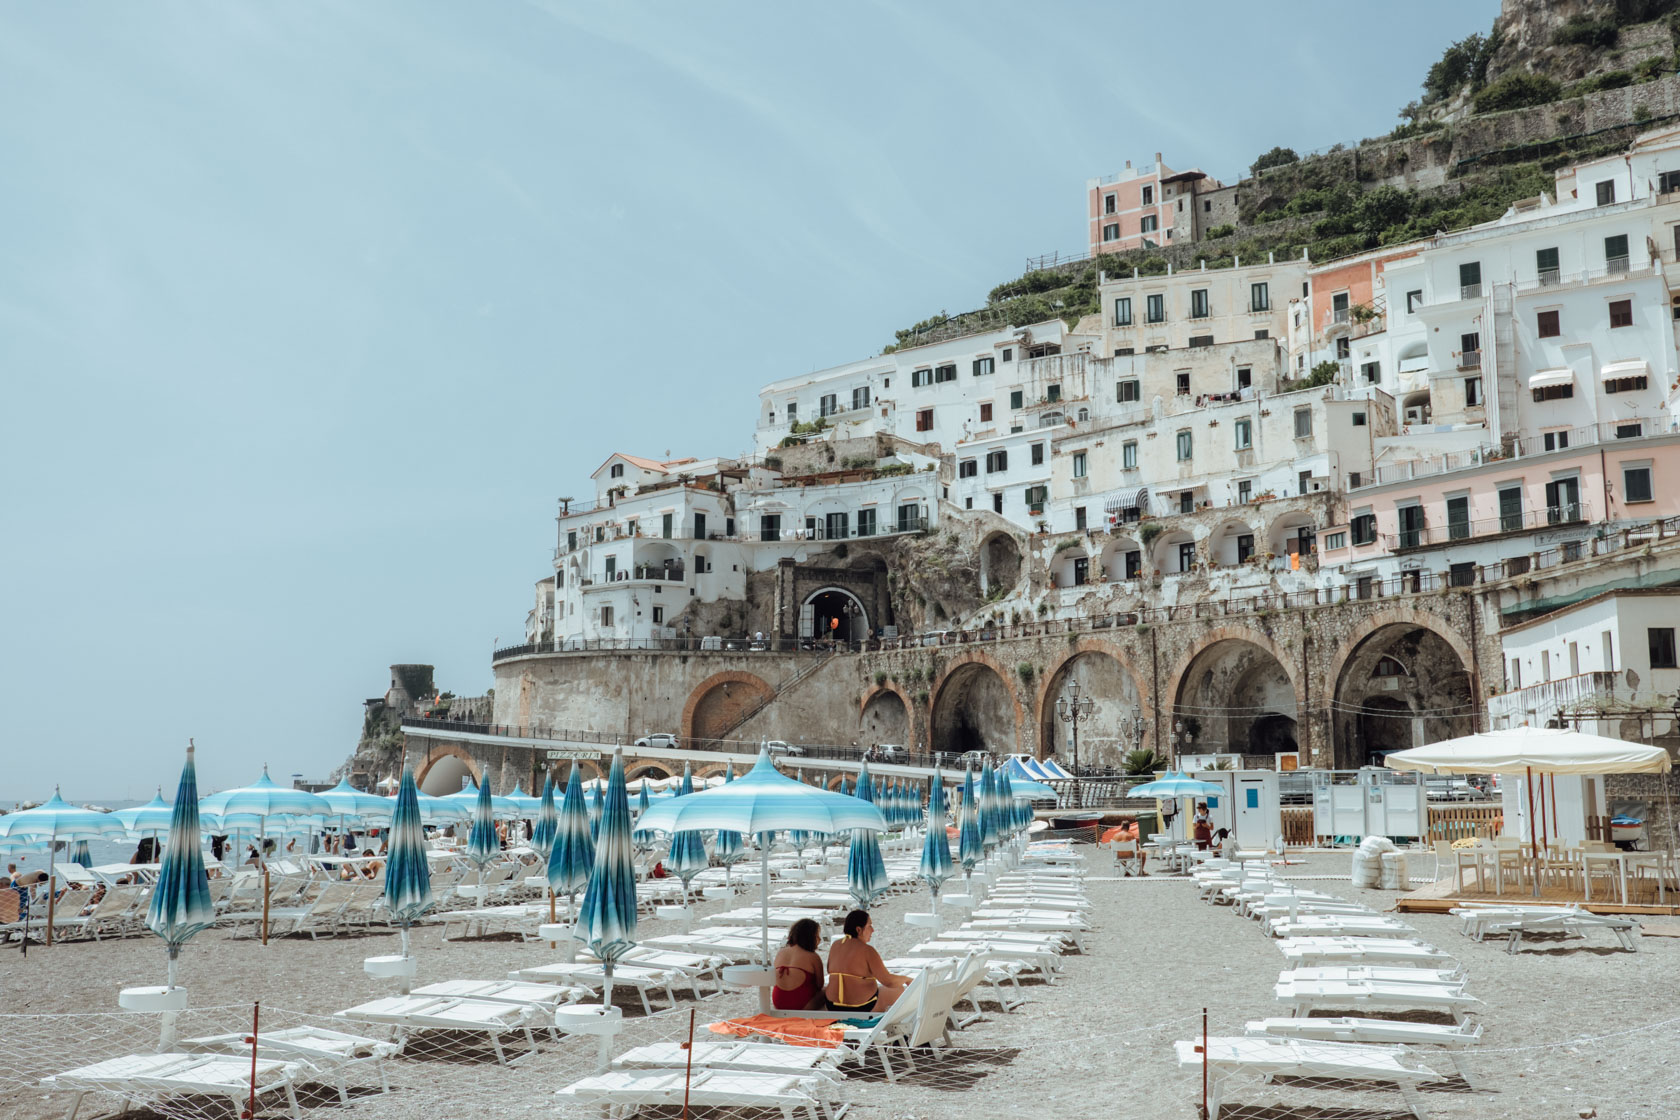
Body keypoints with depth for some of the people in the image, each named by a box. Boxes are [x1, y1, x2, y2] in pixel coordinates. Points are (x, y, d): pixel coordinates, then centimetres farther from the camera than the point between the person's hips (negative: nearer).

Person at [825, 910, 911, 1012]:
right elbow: (888, 981, -16)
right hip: (862, 1007, -6)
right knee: (900, 990, 10)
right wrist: (906, 979, 4)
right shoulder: (867, 950, -15)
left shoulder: (835, 945, 4)